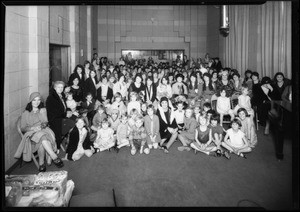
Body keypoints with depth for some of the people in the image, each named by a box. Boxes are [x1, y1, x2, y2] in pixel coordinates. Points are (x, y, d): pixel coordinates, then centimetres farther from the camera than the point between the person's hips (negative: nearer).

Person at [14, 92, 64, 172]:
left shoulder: (43, 110, 20)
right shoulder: (25, 113, 13)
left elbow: (45, 122, 10)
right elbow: (23, 128, 7)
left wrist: (42, 126, -15)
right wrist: (32, 128, -13)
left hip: (43, 130, 2)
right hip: (31, 134, -2)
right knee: (42, 137, -39)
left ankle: (41, 162, -33)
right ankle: (55, 157, -42)